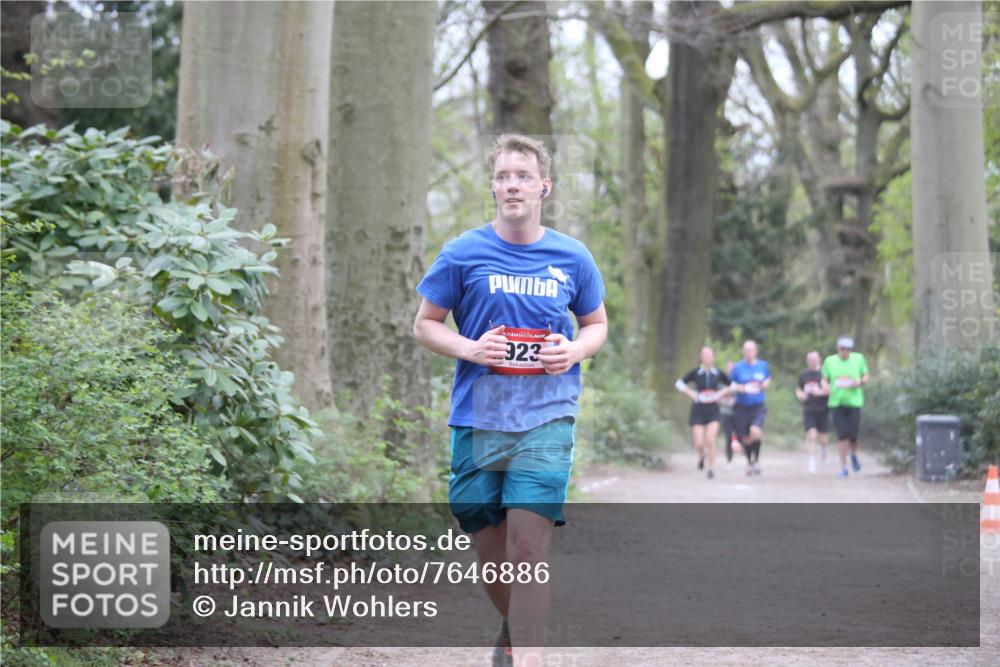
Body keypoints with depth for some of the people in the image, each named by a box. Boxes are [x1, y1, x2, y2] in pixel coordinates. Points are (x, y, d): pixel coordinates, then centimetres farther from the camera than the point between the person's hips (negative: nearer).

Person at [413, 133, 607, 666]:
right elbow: (424, 325, 7)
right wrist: (470, 348, -12)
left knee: (528, 548, -15)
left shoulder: (572, 258, 5)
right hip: (477, 419, 1)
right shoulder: (464, 253, 1)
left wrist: (575, 350, -4)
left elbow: (597, 323, 18)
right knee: (489, 550, 9)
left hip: (546, 419, -1)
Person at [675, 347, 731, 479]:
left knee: (710, 441, -13)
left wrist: (720, 393, -2)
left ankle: (711, 469, 1)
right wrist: (691, 394, -6)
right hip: (698, 410, 0)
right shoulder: (695, 372, -4)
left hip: (713, 410, 0)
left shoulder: (718, 374, 0)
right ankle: (701, 455, 33)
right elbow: (680, 383, 5)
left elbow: (731, 385, 13)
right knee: (699, 444, -3)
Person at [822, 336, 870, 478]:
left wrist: (859, 382, -10)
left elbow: (866, 377, 11)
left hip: (854, 402, -1)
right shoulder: (829, 361, 7)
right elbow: (824, 380, 13)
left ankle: (854, 454, 28)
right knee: (841, 435, -4)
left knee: (852, 434, -6)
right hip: (836, 402, 1)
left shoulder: (859, 358, 5)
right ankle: (843, 466, 4)